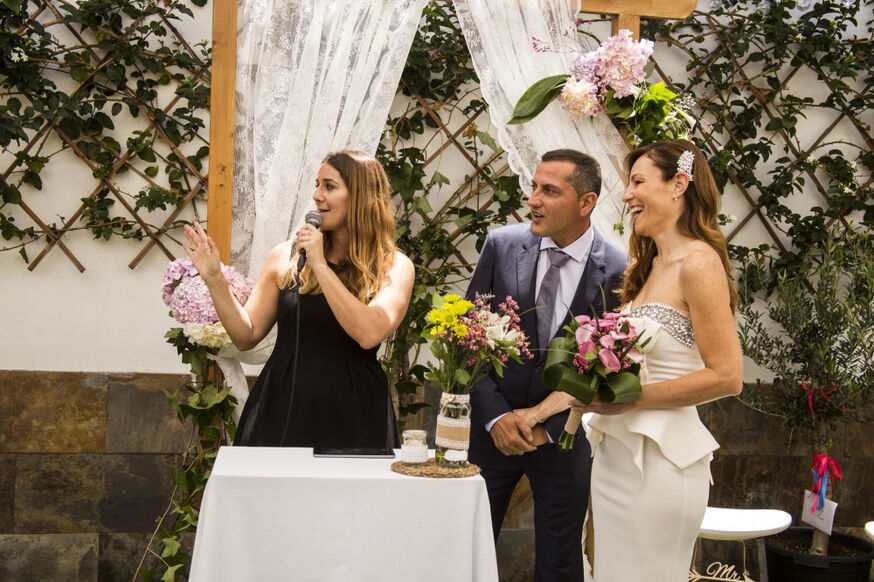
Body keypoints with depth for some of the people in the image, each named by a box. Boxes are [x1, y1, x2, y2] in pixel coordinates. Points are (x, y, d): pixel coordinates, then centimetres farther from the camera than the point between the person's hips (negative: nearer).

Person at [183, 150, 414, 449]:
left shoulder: (394, 267, -2)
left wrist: (319, 265, -16)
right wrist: (214, 279, -4)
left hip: (351, 418, -2)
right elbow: (246, 336, 9)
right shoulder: (286, 256, 6)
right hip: (281, 410, 2)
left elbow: (370, 334, -20)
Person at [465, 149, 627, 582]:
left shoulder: (617, 272, -12)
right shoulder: (502, 245, -5)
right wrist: (496, 416, -11)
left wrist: (547, 426, -11)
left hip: (564, 433, -1)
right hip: (494, 426, 2)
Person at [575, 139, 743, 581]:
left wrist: (631, 399, -17)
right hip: (615, 452, 8)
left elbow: (726, 376, -16)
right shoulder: (647, 266, 14)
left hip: (660, 457, -8)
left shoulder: (698, 263, -12)